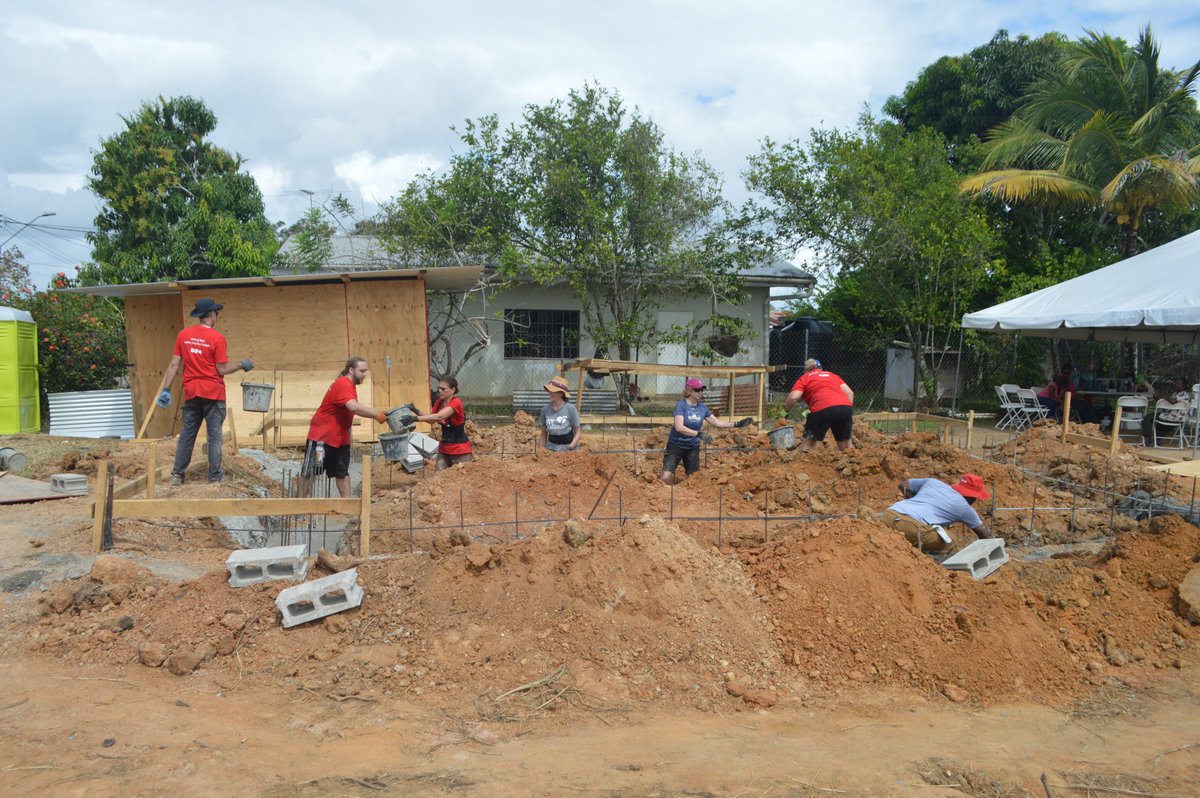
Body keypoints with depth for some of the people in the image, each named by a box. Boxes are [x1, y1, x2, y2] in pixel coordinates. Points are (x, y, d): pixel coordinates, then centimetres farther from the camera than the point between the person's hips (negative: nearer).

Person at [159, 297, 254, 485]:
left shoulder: (183, 335, 2)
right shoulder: (217, 337, -11)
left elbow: (174, 364, 2)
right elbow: (222, 370, -11)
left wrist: (166, 389, 6)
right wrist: (242, 365, 4)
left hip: (191, 393, 4)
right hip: (213, 393, -4)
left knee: (187, 433, 11)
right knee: (214, 434, 4)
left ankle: (177, 474, 12)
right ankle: (215, 475, 7)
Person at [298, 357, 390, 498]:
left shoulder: (349, 385, 9)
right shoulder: (343, 385, -23)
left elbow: (356, 407, 13)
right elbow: (354, 407, -39)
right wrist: (376, 415, -38)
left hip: (340, 438, 9)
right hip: (321, 436, -9)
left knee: (342, 473, 9)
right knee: (309, 471, 4)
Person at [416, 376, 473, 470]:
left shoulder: (456, 402, -22)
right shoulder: (439, 402, 3)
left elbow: (438, 417, -34)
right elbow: (432, 420, 12)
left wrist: (415, 418, -38)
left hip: (460, 449, -7)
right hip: (444, 448, 7)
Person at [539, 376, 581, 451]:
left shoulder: (570, 408, -9)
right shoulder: (546, 409, 1)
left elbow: (577, 433, -5)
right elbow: (543, 433, 10)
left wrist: (571, 447, -18)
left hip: (567, 446, -3)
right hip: (551, 447, 3)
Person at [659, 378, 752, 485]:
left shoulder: (702, 407, 1)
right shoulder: (681, 405, -15)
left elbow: (717, 422, 9)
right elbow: (679, 427, -27)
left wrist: (737, 424, 0)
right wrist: (699, 434, -36)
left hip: (693, 448, 5)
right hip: (676, 445, -5)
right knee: (666, 477, -15)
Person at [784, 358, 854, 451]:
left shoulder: (804, 378, 21)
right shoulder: (832, 375, 32)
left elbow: (793, 397, 4)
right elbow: (849, 393, 21)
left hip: (823, 408, -4)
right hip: (846, 406, 4)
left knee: (807, 446, 5)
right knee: (847, 447, 20)